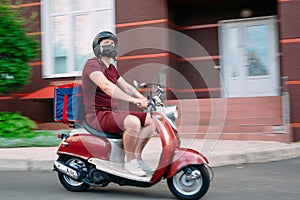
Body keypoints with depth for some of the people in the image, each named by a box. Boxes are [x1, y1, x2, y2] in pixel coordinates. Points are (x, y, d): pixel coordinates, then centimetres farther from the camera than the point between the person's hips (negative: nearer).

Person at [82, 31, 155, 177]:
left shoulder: (111, 68, 20)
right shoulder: (92, 64, -10)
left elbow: (126, 87, 16)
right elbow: (106, 86, -27)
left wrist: (145, 100, -2)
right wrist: (133, 100, -34)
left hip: (112, 113, 10)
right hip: (98, 114, -9)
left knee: (151, 120, 0)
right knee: (133, 122, -33)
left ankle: (137, 157, 5)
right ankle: (129, 161, -15)